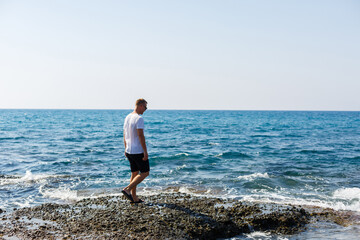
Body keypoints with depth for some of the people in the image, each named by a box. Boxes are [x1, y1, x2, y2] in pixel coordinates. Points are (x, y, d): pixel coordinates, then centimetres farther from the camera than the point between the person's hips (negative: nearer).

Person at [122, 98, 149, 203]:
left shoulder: (127, 117, 10)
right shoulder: (139, 118, -17)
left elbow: (125, 135, 16)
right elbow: (141, 136, -22)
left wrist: (126, 149, 22)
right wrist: (145, 152, -19)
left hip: (129, 151, 9)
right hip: (138, 151, -9)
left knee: (135, 173, 14)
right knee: (145, 173, 1)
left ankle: (134, 197, 15)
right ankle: (127, 189, -8)